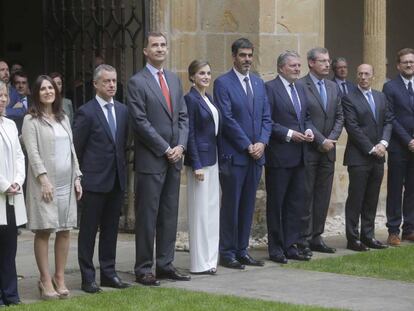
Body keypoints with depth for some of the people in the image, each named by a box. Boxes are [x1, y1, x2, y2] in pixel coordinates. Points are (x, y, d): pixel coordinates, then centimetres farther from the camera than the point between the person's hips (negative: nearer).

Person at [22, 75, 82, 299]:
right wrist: (44, 179, -18)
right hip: (44, 182, -6)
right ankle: (46, 281, 0)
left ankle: (60, 278, 12)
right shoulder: (31, 120, -2)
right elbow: (33, 152, -10)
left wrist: (77, 177, 10)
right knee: (44, 230, -3)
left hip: (66, 182, 6)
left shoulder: (63, 118, 16)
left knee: (64, 230, 5)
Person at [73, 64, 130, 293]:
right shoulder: (86, 112, -8)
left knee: (111, 229, 11)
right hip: (94, 180, -6)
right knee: (89, 230, 1)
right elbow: (76, 148, -6)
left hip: (117, 179, 6)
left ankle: (108, 272, 19)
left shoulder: (122, 111, 10)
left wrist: (122, 168, 8)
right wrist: (81, 176, -5)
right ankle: (88, 277, 6)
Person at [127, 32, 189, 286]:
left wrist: (180, 146, -3)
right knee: (147, 216, -1)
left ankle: (165, 265, 16)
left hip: (174, 159, 6)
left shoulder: (174, 80, 14)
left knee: (170, 214, 9)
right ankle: (144, 269, 5)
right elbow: (141, 122, -12)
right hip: (150, 160, -6)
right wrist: (166, 149, -12)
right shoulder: (137, 82, -6)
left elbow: (183, 116, 12)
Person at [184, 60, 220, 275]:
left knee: (212, 209, 12)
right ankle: (199, 263, 1)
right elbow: (190, 134, -14)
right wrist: (196, 165, -17)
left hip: (212, 159, 9)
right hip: (200, 159, -9)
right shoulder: (191, 99, -11)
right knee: (200, 211, -4)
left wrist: (217, 160, 13)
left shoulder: (209, 98, 13)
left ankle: (209, 258, 19)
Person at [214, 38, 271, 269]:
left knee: (248, 205, 9)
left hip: (256, 154, 6)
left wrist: (262, 142, -4)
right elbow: (227, 119, -12)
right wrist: (247, 146, -13)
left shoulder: (259, 83, 14)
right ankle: (228, 253, 6)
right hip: (233, 155, -6)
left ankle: (242, 250, 16)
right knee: (231, 205, -1)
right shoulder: (223, 83, -6)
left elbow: (266, 117, 12)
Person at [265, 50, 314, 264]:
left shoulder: (300, 89, 15)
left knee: (296, 201, 10)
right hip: (278, 156, -7)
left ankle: (291, 245, 17)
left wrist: (308, 130, 1)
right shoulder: (270, 88, -10)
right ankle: (275, 248, 8)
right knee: (276, 203, 2)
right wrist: (288, 134, -18)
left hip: (299, 155, 8)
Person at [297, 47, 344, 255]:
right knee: (306, 196, -2)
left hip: (328, 151, 7)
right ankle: (304, 240, 2)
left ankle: (316, 238, 15)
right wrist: (321, 140, -14)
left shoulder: (333, 87, 14)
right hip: (308, 151, -7)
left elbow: (339, 117, 13)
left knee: (323, 197, 8)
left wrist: (331, 139, -3)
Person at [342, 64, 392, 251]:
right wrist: (371, 149, -13)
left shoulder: (381, 97, 14)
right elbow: (353, 128, -11)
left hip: (377, 157, 6)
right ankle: (353, 238, 2)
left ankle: (368, 236, 14)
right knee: (355, 199, -3)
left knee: (371, 200, 9)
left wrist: (383, 143, -6)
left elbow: (388, 121, 11)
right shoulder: (349, 99, -6)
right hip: (359, 157, -6)